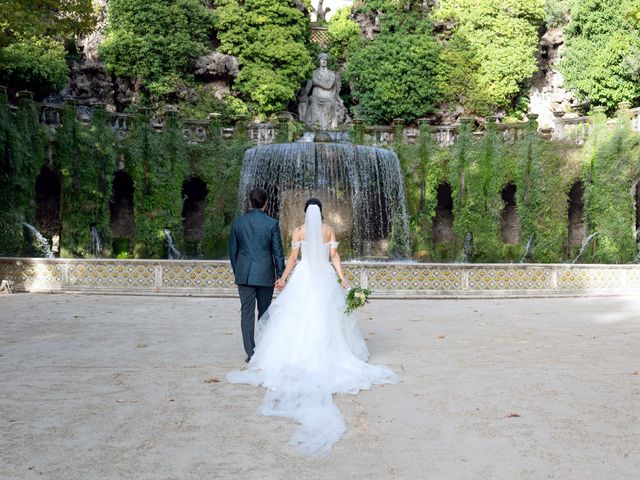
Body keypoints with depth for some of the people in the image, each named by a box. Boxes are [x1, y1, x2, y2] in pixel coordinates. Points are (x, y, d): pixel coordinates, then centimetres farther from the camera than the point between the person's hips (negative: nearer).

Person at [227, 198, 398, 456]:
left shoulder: (299, 231, 1)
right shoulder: (329, 230, 6)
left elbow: (293, 257, -1)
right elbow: (334, 256, 0)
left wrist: (283, 278, 4)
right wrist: (342, 277, 0)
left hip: (303, 277, -2)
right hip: (325, 277, 2)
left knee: (296, 318, 2)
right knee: (324, 319, 6)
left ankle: (296, 359, -1)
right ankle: (325, 359, 6)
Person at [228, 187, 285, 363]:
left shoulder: (238, 222, 2)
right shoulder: (272, 223, -6)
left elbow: (232, 250, 8)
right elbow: (278, 251, -4)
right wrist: (280, 275, 4)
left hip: (244, 275, 1)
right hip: (265, 275, -1)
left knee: (247, 313, 3)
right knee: (264, 313, 12)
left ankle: (251, 353, 0)